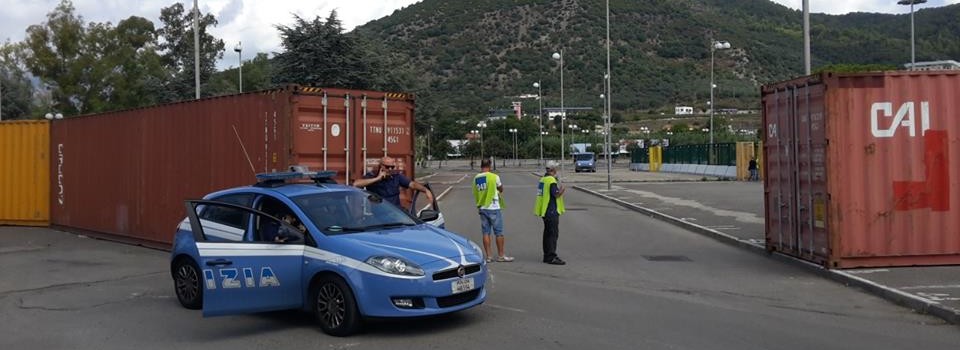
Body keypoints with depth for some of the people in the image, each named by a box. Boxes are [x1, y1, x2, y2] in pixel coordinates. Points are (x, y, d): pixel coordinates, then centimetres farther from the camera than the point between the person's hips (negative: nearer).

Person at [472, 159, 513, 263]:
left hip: (482, 208, 5)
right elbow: (501, 189, 5)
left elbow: (475, 194, 8)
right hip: (493, 208, -5)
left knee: (486, 233, 7)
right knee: (499, 232, 4)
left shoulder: (476, 179, 4)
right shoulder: (494, 177, -10)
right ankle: (501, 255, 8)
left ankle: (488, 256, 7)